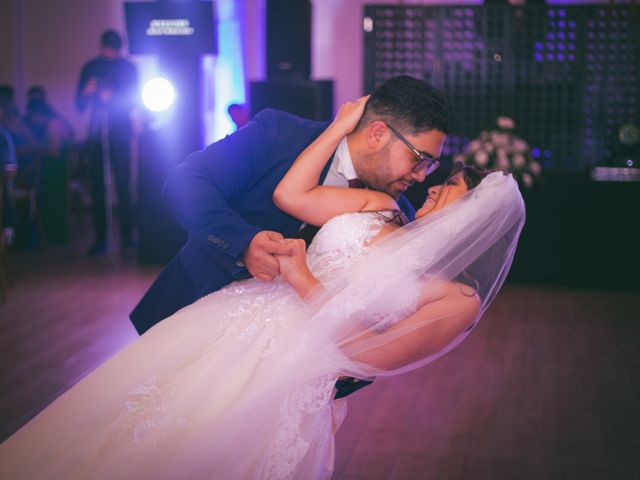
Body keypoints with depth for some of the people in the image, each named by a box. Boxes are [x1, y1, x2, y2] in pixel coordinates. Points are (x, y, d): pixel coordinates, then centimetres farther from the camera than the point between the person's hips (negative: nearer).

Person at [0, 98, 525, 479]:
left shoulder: (457, 300, -1)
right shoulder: (377, 207, 15)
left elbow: (363, 354, -10)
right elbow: (289, 194, 10)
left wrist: (304, 281, -9)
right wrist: (340, 126, 14)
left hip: (285, 381, -5)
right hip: (229, 323, 6)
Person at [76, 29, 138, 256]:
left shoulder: (127, 67, 8)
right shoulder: (90, 68, 13)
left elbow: (132, 101, 2)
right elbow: (79, 105, 10)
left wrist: (112, 97, -16)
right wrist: (87, 92, -11)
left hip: (119, 131, -2)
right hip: (97, 132, 2)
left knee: (122, 184, -9)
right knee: (97, 185, -2)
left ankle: (127, 238, -6)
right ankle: (100, 238, 3)